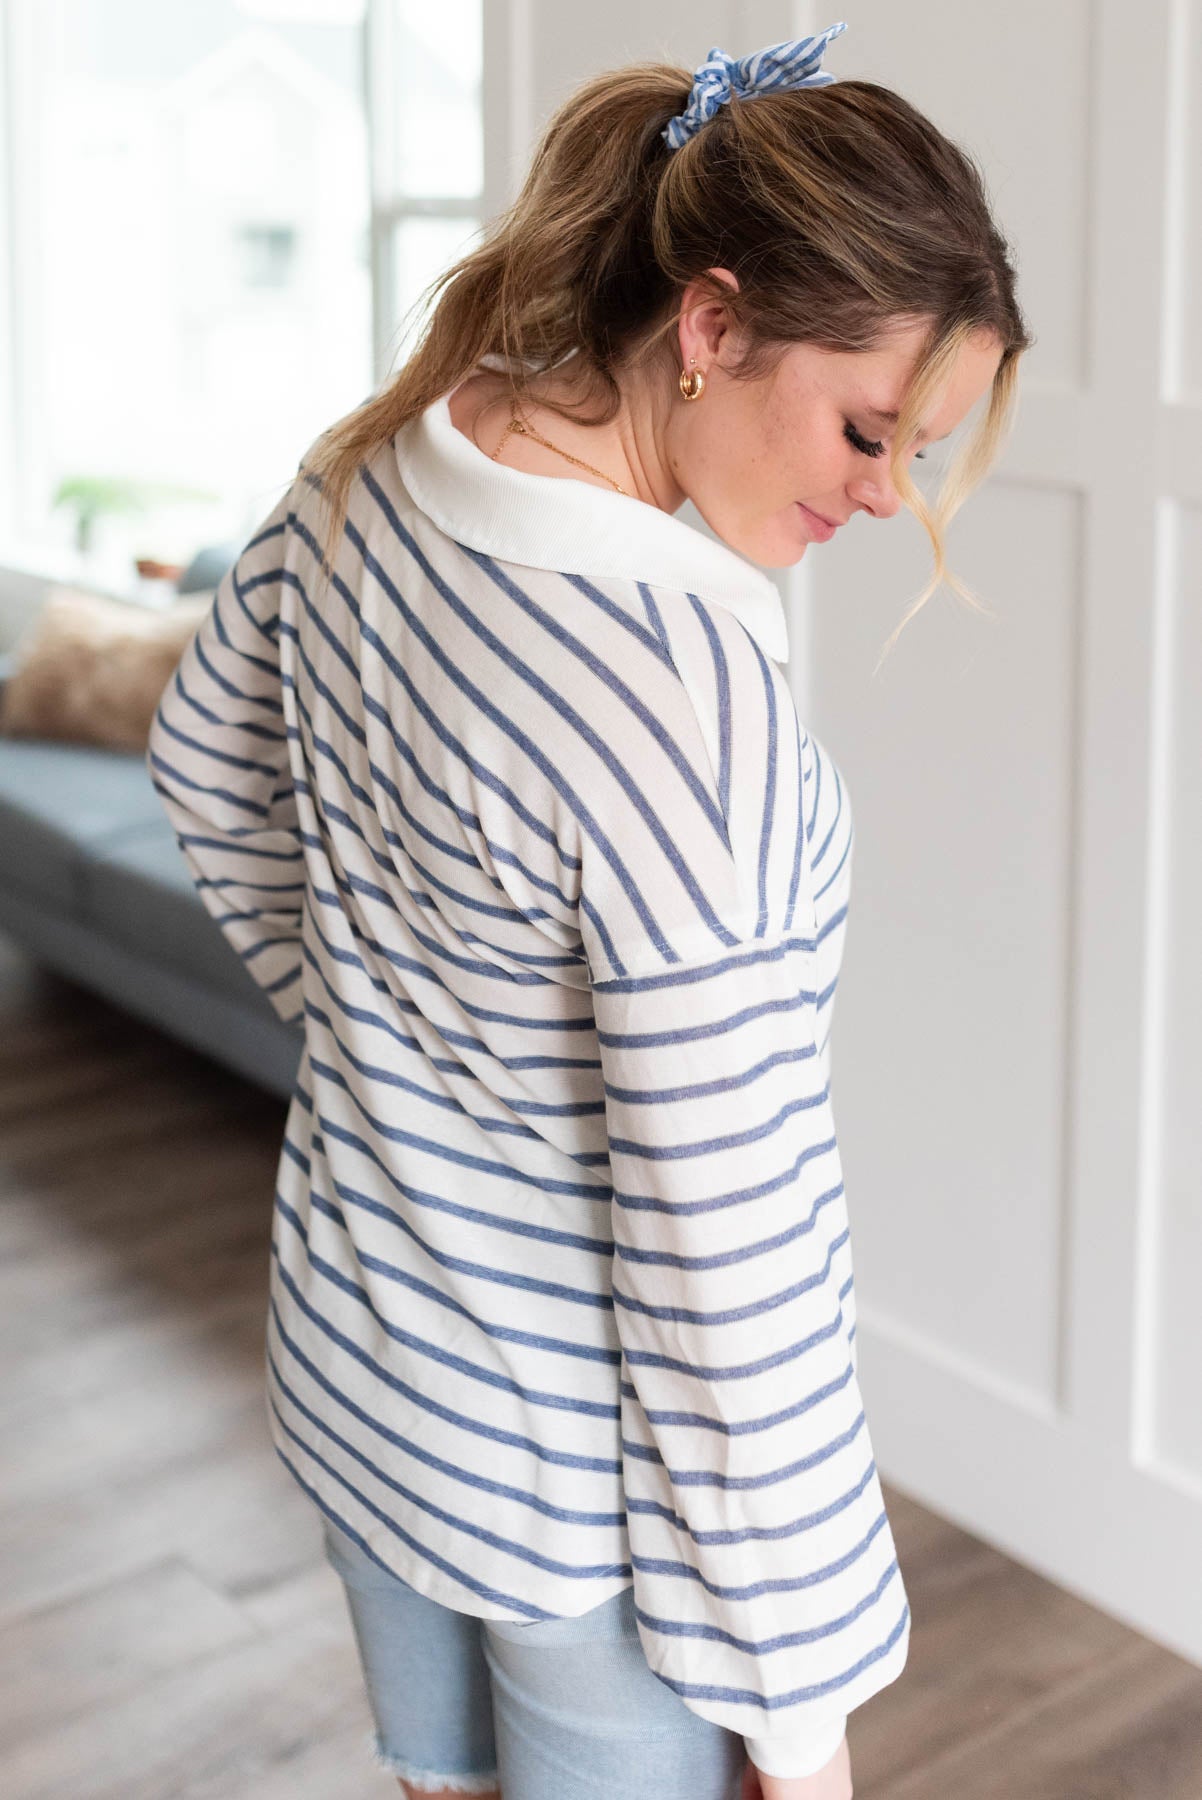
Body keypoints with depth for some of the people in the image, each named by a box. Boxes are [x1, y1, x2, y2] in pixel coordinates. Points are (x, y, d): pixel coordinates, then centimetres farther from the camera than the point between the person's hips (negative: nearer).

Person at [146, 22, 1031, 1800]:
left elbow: (205, 759, 12)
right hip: (579, 1480, -7)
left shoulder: (369, 468, -8)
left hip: (353, 1359, 8)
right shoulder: (683, 687, -33)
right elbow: (735, 1266, -28)